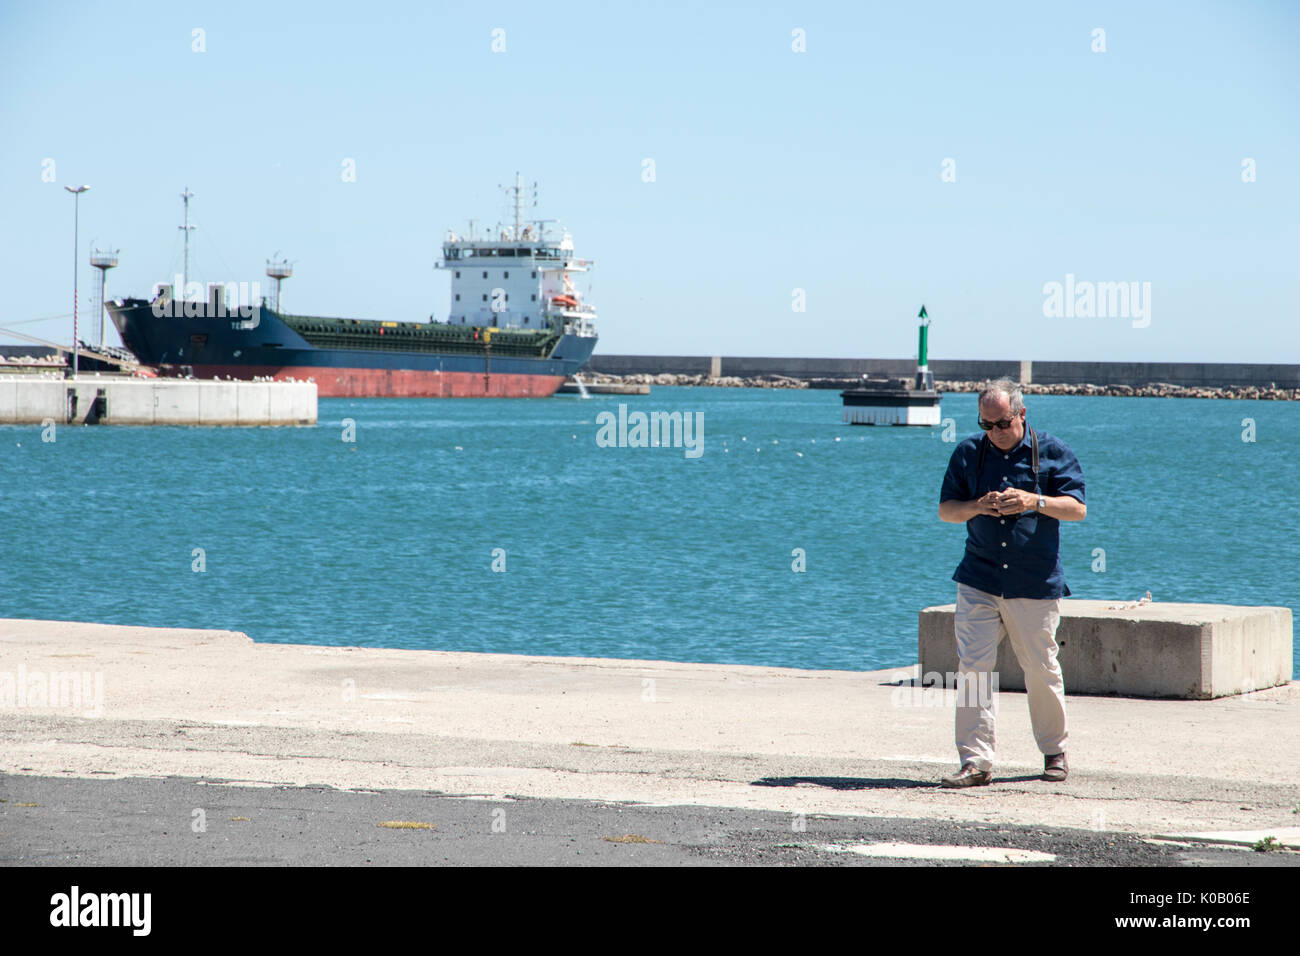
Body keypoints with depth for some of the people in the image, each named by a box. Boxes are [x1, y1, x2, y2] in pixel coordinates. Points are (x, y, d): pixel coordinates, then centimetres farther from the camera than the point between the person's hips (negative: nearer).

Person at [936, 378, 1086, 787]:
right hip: (979, 581, 2)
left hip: (1036, 584, -2)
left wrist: (1035, 501, -22)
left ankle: (1054, 753, 23)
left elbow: (1077, 508, -5)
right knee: (972, 668, -8)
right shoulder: (967, 452, 8)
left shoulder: (1052, 451, 1)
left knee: (1041, 670, 5)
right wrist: (976, 507, -12)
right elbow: (945, 509, 9)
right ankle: (976, 761, -7)